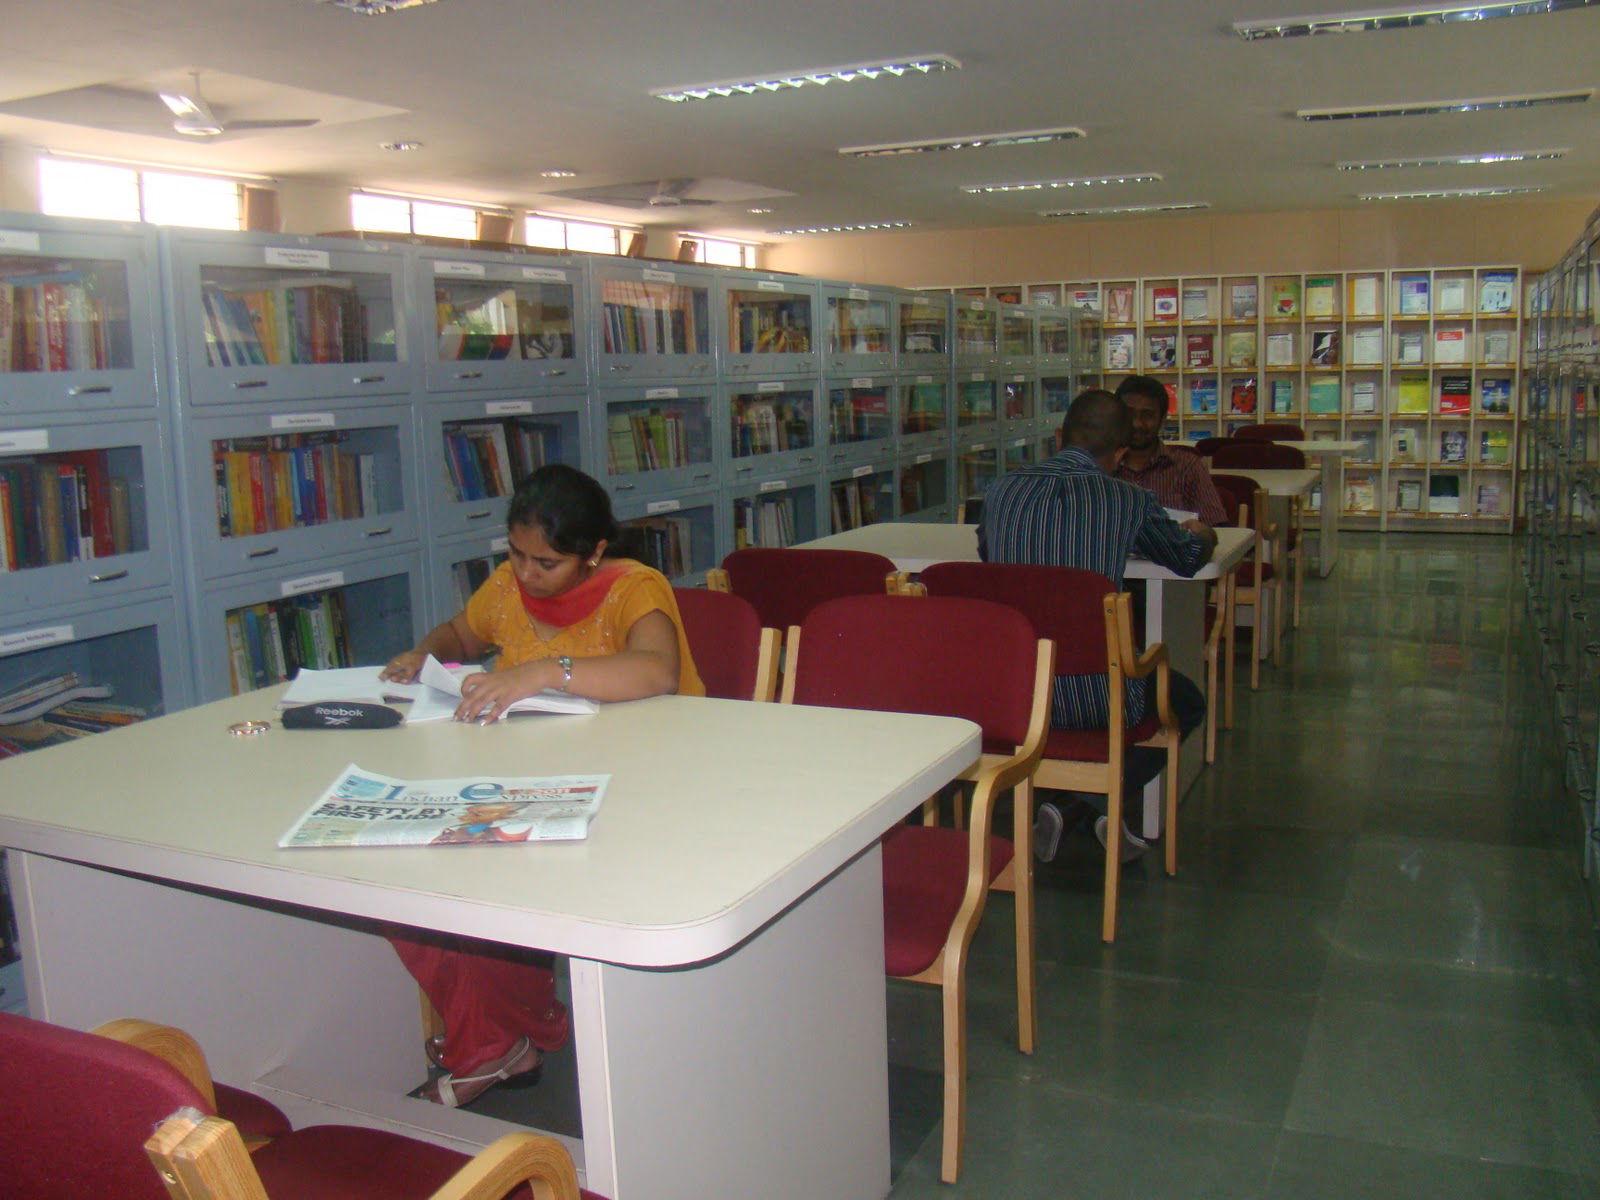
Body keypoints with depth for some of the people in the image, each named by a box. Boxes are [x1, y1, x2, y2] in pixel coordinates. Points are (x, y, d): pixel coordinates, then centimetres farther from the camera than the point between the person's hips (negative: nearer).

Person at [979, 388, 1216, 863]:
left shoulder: (1002, 489, 0)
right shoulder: (1130, 501, -6)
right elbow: (1189, 558, 15)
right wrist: (1202, 536, 39)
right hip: (1097, 698, -2)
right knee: (1187, 701, 27)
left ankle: (1055, 801, 19)